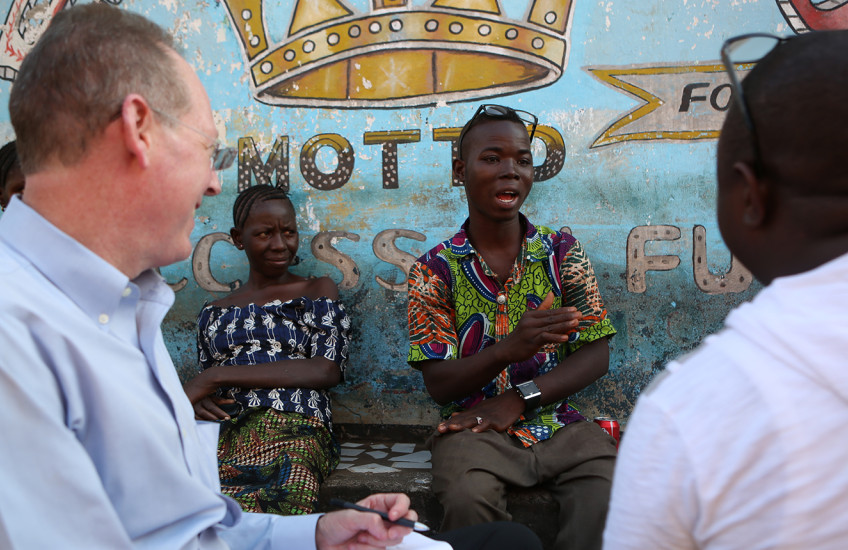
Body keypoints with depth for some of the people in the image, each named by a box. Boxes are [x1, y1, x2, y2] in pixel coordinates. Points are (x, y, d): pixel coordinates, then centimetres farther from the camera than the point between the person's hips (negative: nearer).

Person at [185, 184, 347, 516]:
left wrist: (219, 375, -2)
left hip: (293, 430, -3)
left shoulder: (318, 292, 18)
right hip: (223, 431, 3)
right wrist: (196, 402, 0)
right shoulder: (214, 314, 28)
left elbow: (327, 370, 1)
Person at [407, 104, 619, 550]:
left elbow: (595, 356, 2)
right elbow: (438, 384, -6)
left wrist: (519, 398, -13)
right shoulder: (435, 270, 0)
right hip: (473, 428, -1)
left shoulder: (562, 252, 6)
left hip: (558, 424, 2)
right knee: (468, 498, -33)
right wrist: (510, 348, -25)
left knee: (610, 489, -29)